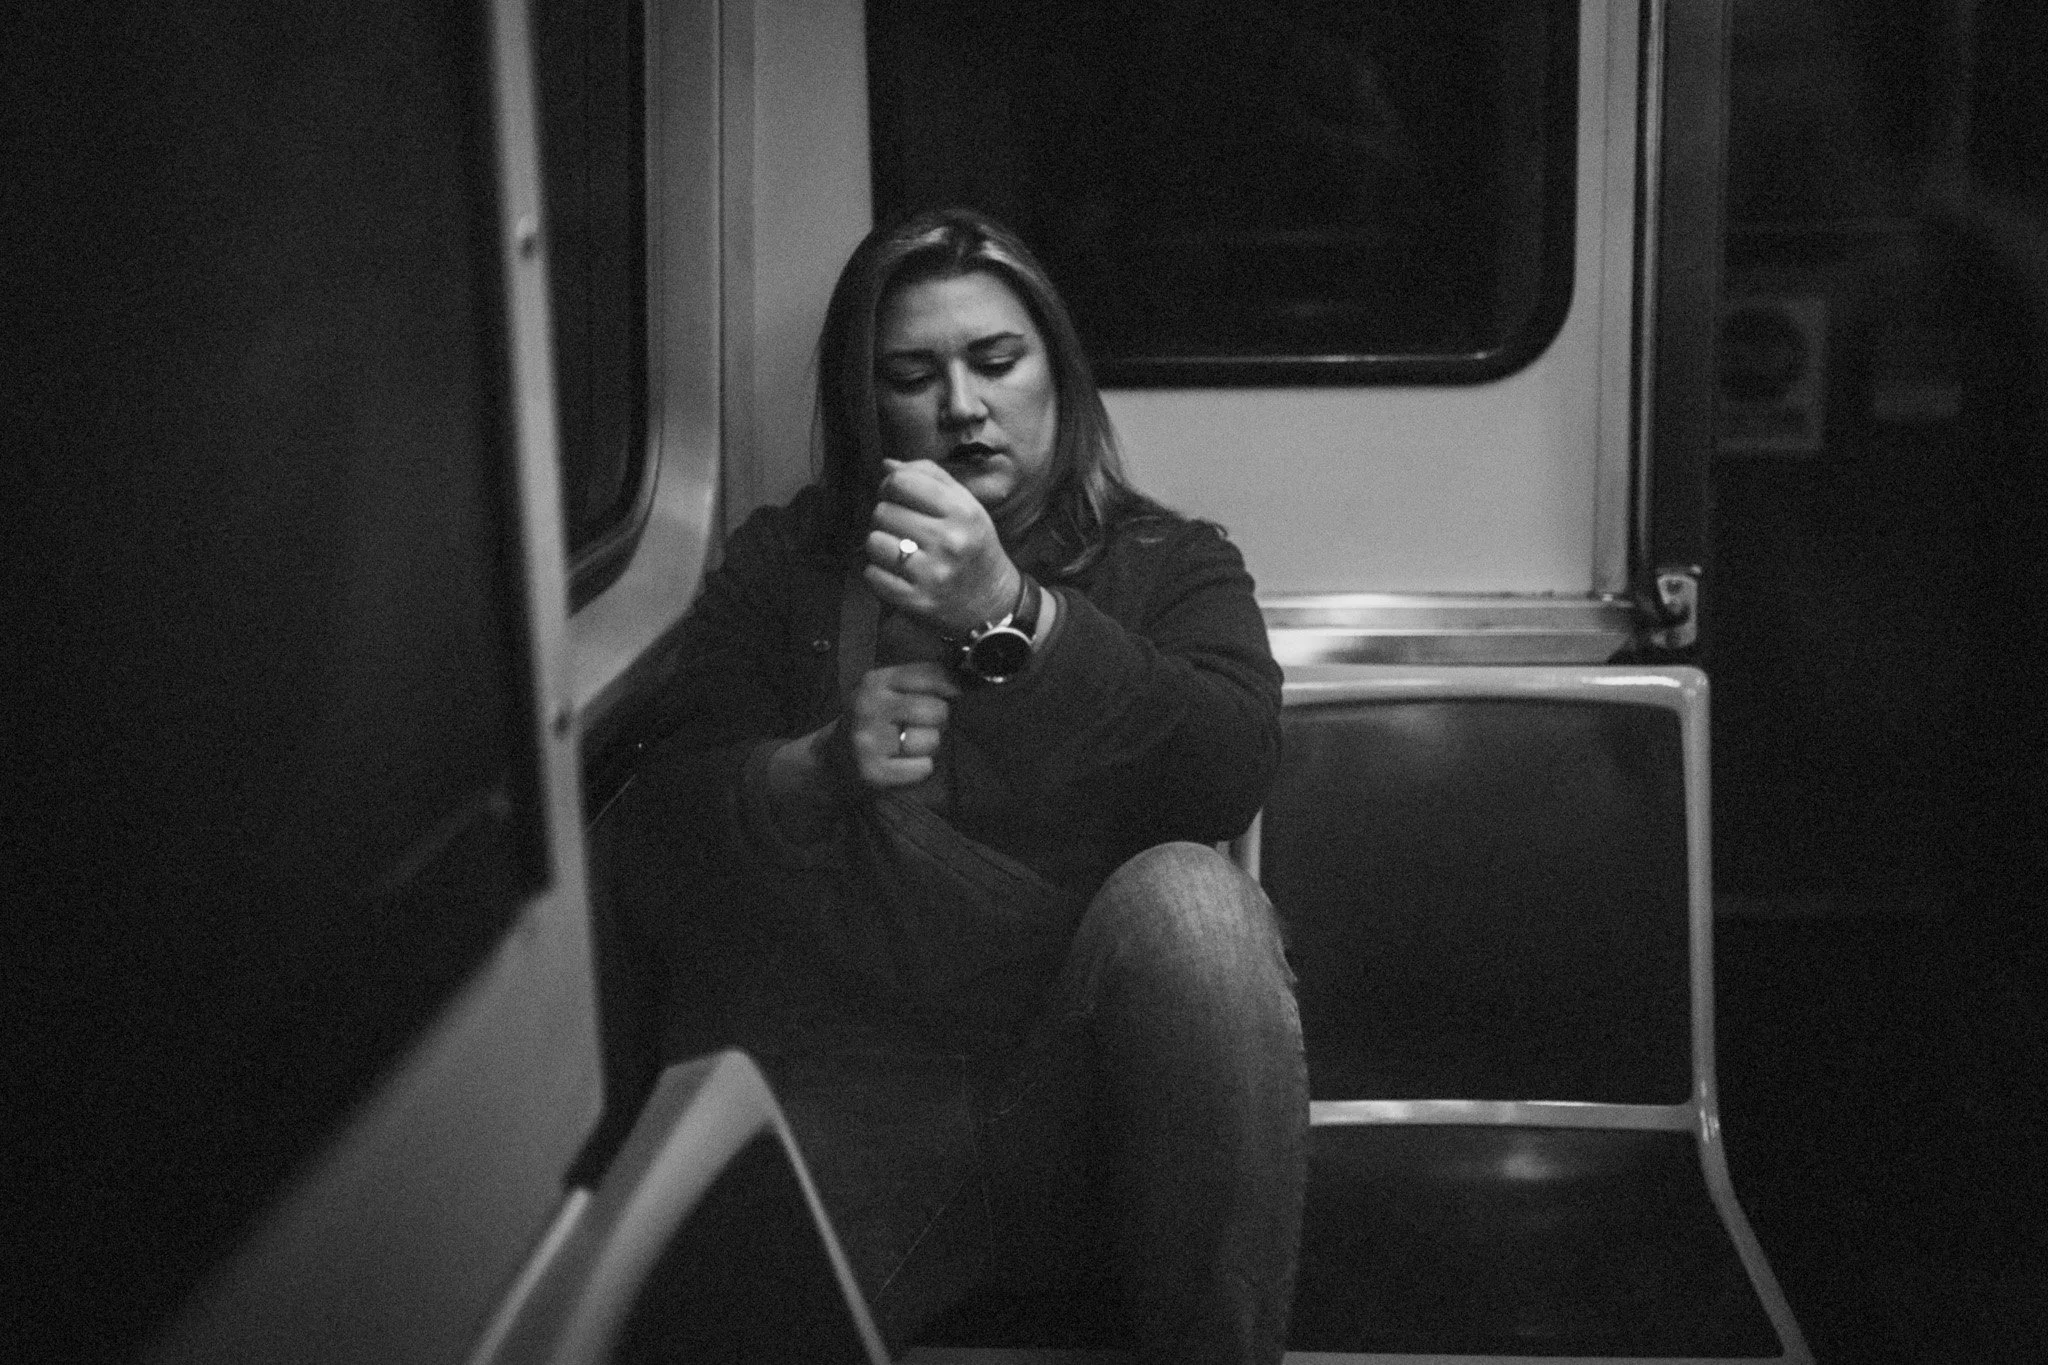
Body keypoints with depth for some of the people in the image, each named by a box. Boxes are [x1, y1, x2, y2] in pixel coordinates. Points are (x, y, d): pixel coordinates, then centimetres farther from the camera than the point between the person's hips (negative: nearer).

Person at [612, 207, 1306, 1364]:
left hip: (1094, 1089, 2)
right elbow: (671, 814, 8)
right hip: (845, 1091, -1)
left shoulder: (1170, 564, 13)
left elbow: (1234, 773, -8)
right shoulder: (782, 566, 16)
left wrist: (1013, 616, -20)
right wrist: (817, 769, -13)